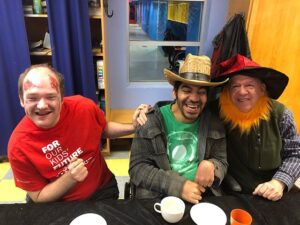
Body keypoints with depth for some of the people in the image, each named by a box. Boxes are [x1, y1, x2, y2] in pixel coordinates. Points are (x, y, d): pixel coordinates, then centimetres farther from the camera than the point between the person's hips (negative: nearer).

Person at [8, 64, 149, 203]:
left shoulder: (83, 107, -17)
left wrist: (133, 127, -12)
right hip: (57, 205, 1)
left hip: (102, 190, 0)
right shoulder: (19, 146, -19)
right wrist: (70, 178, -27)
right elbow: (38, 198, -10)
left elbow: (104, 129, 5)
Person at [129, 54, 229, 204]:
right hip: (157, 197, -3)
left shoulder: (214, 124, 2)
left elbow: (222, 162, 8)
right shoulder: (150, 121, -8)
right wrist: (178, 186, -21)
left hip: (202, 196, 3)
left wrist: (211, 166, -16)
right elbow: (137, 168, -10)